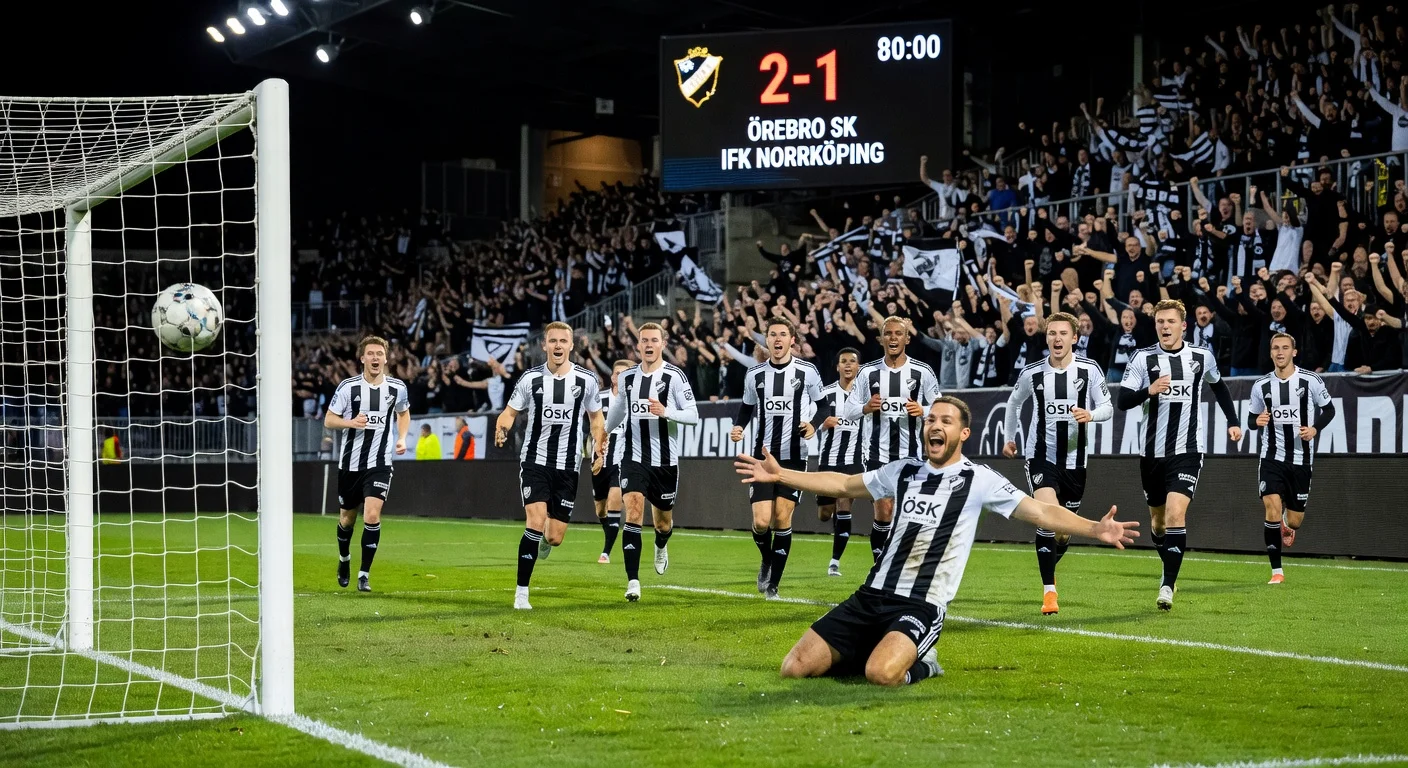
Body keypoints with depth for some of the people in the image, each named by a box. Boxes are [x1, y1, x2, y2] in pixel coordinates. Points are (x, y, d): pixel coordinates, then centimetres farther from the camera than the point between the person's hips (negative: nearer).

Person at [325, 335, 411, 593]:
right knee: (347, 518, 13)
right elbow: (328, 420, -4)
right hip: (350, 462, 0)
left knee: (372, 516, -17)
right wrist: (350, 422, -23)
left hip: (380, 464, 0)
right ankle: (344, 558, 44)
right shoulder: (348, 387, -8)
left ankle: (364, 574, -7)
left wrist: (402, 438, 2)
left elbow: (403, 413, 19)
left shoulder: (397, 388, -1)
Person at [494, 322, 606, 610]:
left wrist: (599, 442, -7)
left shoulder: (586, 380, 0)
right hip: (535, 460, -1)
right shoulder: (530, 378, -2)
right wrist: (502, 427, -20)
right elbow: (510, 412, 4)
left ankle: (547, 537, 42)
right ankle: (521, 593, -11)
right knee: (536, 522, -20)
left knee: (555, 537, 0)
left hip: (567, 465, 1)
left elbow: (595, 416, 12)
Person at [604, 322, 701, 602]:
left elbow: (693, 414, -10)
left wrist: (666, 411, -27)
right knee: (633, 512, -18)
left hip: (665, 462, -1)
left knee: (662, 520, 15)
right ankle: (633, 581, -20)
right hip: (634, 459, 1)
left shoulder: (674, 376, -8)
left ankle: (661, 547, 54)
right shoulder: (627, 377, 5)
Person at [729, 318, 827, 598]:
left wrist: (814, 425, -14)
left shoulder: (807, 372, -3)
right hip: (763, 455, 1)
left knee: (782, 519, -6)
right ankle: (766, 562, 24)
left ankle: (774, 583, 8)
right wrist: (737, 427, -3)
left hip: (794, 456, -1)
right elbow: (746, 408, 17)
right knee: (761, 522, -9)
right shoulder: (755, 375, 4)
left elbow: (824, 407, 6)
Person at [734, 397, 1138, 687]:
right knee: (795, 668, -9)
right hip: (872, 596, 5)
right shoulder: (904, 470, 11)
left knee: (882, 673, -34)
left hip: (922, 606, -5)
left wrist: (1094, 529, -22)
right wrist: (780, 474, 21)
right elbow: (844, 485, 24)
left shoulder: (978, 480, -2)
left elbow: (1040, 512, -7)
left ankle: (920, 664, 2)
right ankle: (870, 651, 17)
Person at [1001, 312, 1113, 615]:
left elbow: (1107, 407, -3)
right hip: (1041, 454, -2)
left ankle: (1048, 568, 44)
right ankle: (1049, 590, -17)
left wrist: (1090, 414, -25)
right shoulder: (1032, 373, -4)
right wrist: (1009, 437, 21)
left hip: (1075, 458, 2)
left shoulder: (1089, 370, -6)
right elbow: (1014, 402, 16)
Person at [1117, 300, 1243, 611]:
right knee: (1158, 519, 13)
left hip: (1187, 451, -1)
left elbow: (1219, 386, 23)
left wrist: (1233, 421, 19)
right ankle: (1170, 569, 39)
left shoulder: (1202, 357, 2)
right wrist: (1148, 391, -27)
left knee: (1176, 515, -19)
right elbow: (1123, 401, -9)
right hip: (1152, 452, 2)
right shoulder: (1144, 358, -3)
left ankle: (1168, 585, -18)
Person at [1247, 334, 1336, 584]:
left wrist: (1315, 428, -14)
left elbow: (1329, 409, 5)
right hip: (1272, 457, 1)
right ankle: (1276, 571, -9)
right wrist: (1257, 421, -13)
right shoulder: (1261, 385, 1)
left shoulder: (1310, 381, -6)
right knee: (1272, 508, -18)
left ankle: (1288, 526, 46)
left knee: (1294, 521, 4)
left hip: (1300, 458, -1)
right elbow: (1252, 419, 11)